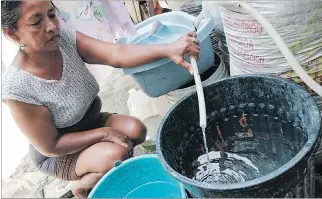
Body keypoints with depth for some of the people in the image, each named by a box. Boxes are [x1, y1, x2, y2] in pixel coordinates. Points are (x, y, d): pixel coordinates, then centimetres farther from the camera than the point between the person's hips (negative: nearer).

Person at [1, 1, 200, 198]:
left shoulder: (65, 39, -17)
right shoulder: (18, 88, -30)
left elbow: (117, 54, -30)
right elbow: (50, 146, -22)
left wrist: (167, 49, -45)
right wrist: (103, 133, -23)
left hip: (91, 121, 6)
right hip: (57, 154, -6)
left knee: (136, 130, -15)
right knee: (116, 155, -27)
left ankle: (93, 174, 12)